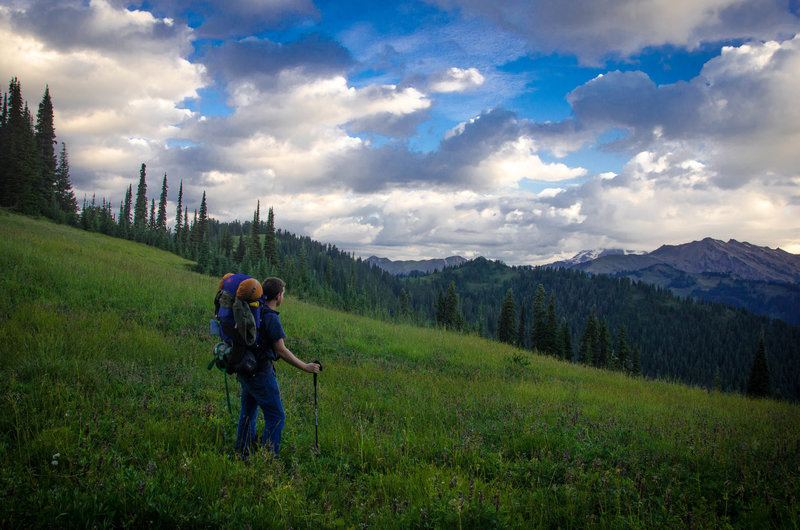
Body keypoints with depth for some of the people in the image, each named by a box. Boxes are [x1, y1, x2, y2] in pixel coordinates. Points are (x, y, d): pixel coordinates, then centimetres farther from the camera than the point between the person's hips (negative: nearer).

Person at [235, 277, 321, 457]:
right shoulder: (270, 318, -18)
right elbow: (281, 350, -17)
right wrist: (305, 367, -9)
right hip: (260, 373, -9)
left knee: (248, 413, 19)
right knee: (276, 417, 0)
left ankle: (242, 456, 27)